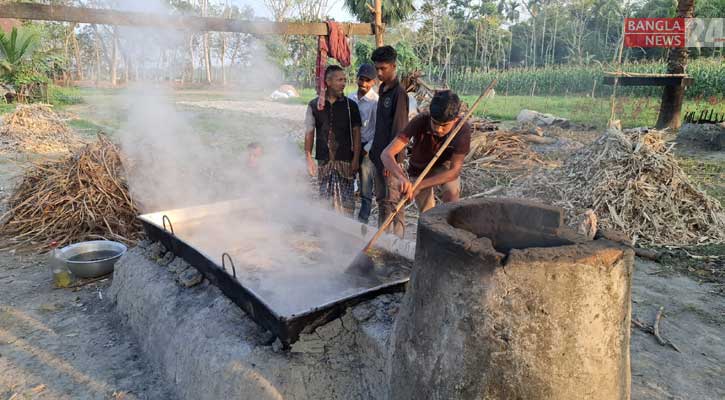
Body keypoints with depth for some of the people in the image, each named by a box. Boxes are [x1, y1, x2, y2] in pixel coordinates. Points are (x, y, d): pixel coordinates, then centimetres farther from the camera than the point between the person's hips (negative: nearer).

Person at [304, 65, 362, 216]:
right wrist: (308, 158, 1)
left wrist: (356, 158, -5)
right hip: (324, 160, 1)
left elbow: (356, 133, 2)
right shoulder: (314, 105, 4)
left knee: (346, 201, -1)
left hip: (345, 160, -1)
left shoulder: (350, 105, 1)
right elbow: (309, 133, 7)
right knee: (326, 199, 8)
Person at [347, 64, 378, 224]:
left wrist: (367, 149, -12)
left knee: (365, 191, 4)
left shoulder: (375, 101, -12)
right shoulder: (351, 98, 5)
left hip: (367, 148, -6)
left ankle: (362, 221, 16)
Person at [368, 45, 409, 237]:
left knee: (392, 201, -3)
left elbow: (399, 128, -18)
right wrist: (374, 150, 17)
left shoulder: (398, 92, -14)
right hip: (379, 155, 9)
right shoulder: (382, 89, 13)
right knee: (381, 199, 15)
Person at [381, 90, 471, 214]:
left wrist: (419, 186, -43)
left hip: (445, 167, 0)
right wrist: (401, 177, -60)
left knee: (452, 193, -30)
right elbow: (387, 154, -40)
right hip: (419, 169, 0)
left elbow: (454, 171, -32)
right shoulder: (420, 121, -35)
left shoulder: (463, 129, -33)